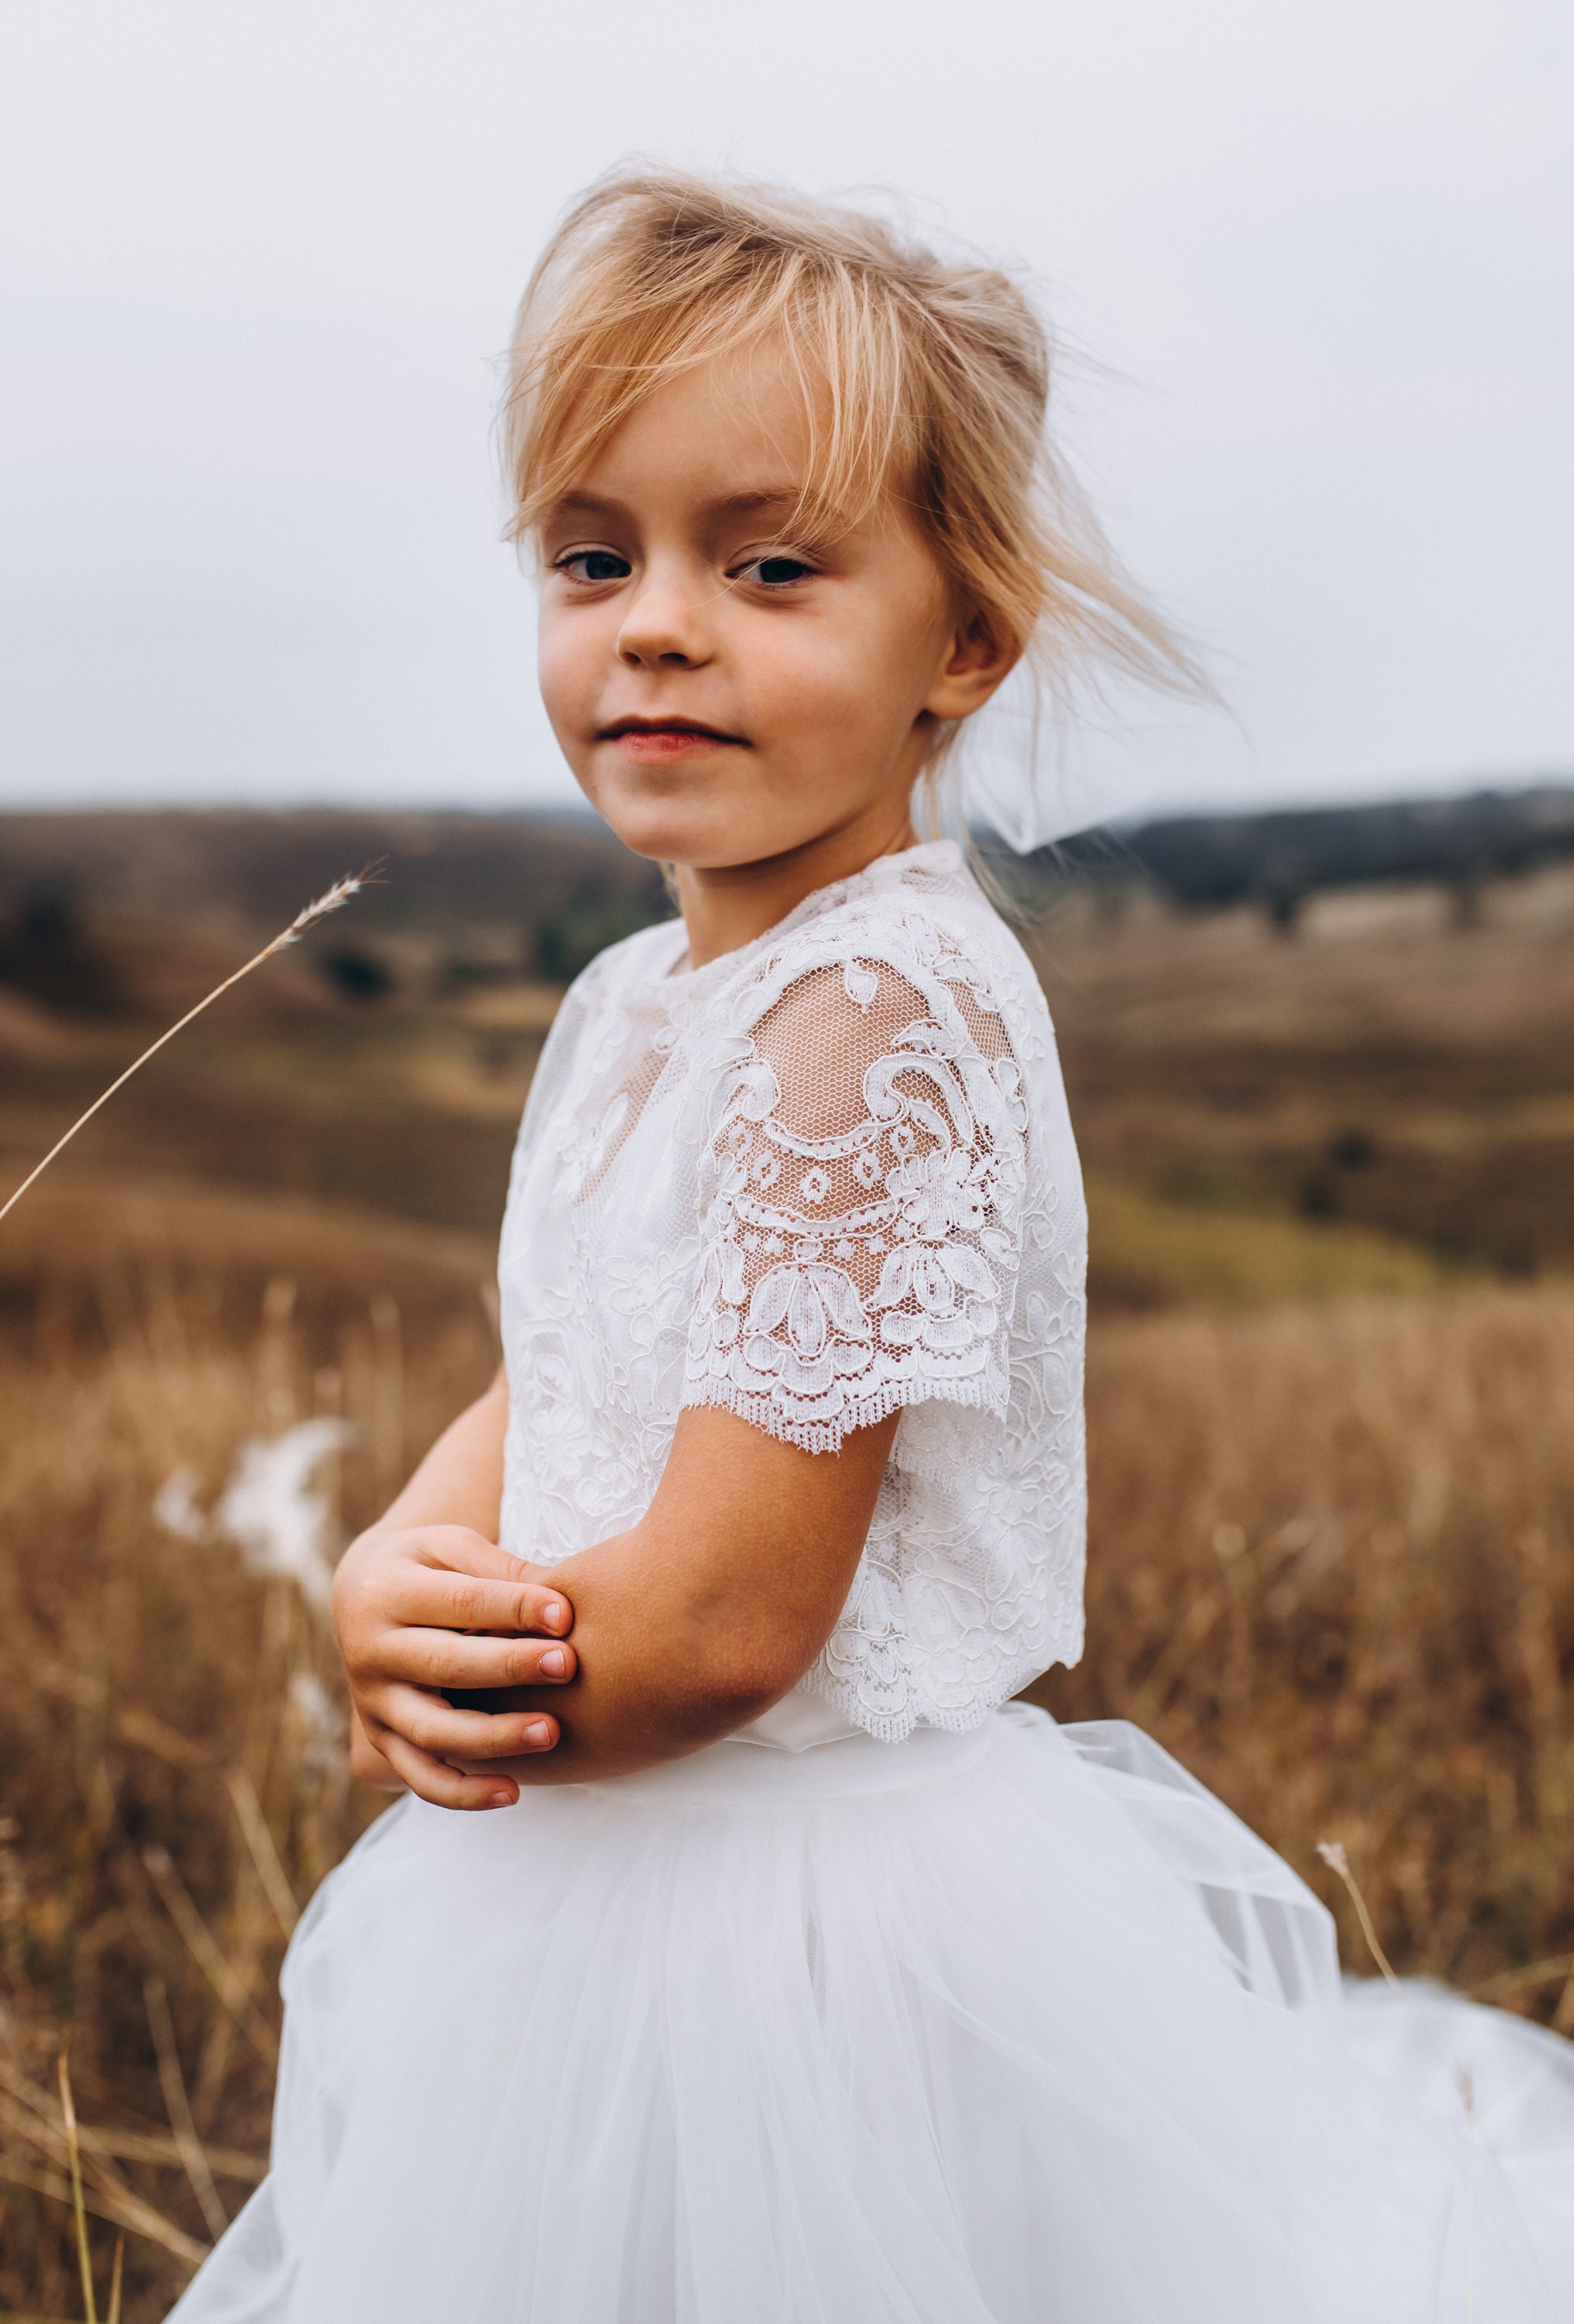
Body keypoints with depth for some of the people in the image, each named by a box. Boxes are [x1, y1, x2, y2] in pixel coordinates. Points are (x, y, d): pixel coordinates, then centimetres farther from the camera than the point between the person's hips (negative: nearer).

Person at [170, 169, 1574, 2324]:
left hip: (805, 1938, -8)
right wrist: (392, 1576, -12)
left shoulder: (881, 1012, -24)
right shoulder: (629, 1001, 4)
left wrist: (418, 1668, -9)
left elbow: (724, 1621, -26)